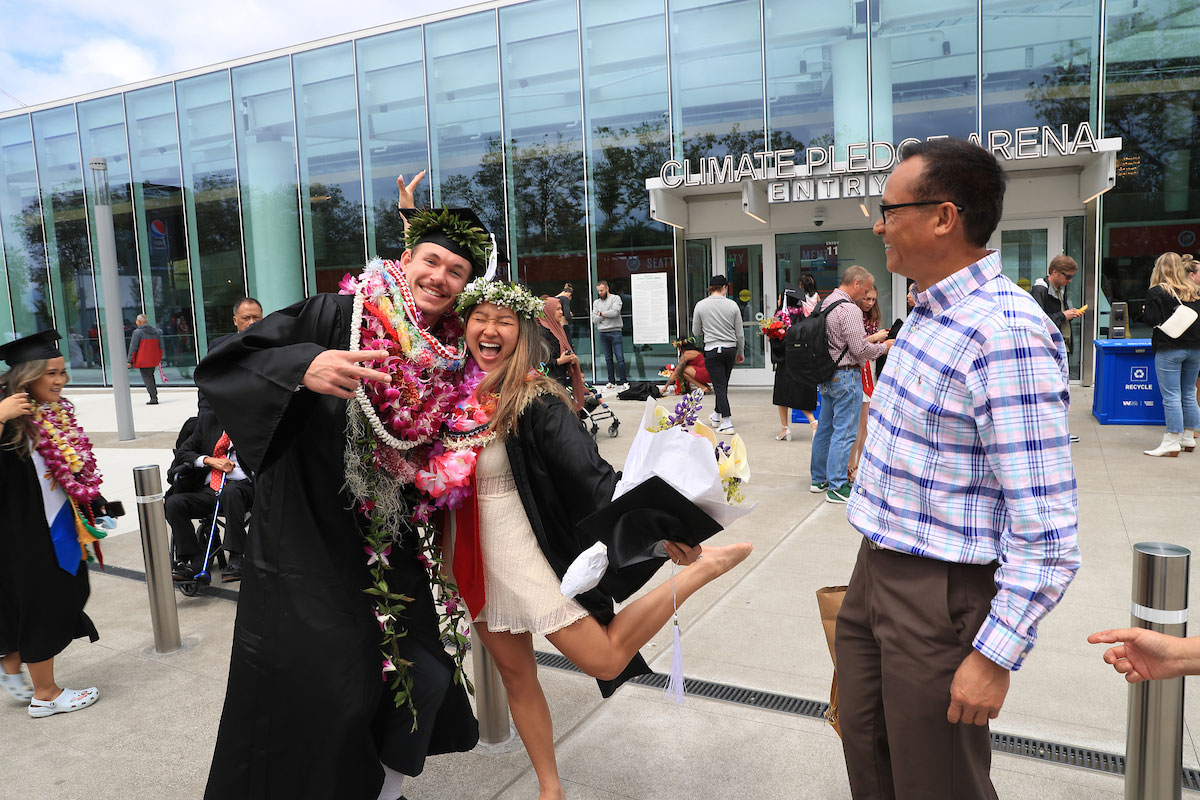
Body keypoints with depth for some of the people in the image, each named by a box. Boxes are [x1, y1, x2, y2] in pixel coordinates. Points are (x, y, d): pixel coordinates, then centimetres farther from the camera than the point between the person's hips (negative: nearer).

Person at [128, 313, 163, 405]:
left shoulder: (137, 332, -10)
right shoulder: (155, 331, 9)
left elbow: (133, 348, -10)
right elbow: (160, 346, 14)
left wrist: (130, 361, -7)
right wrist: (159, 359, 22)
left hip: (143, 361, -6)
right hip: (153, 360, 6)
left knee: (147, 378, -3)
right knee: (150, 376, 22)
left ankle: (154, 398, -8)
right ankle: (155, 395, 23)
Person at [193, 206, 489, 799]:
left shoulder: (450, 358, 3)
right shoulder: (335, 317, -11)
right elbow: (222, 364, -18)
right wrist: (303, 367, -35)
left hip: (394, 550, 6)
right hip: (306, 545, -5)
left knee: (427, 674, 13)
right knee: (320, 695, -4)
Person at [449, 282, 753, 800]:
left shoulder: (535, 399, -16)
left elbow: (591, 475, -20)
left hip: (525, 554, -5)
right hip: (474, 558, 5)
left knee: (606, 660, -3)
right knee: (515, 676, 14)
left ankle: (703, 568, 11)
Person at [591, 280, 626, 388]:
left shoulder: (615, 298, 1)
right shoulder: (596, 302, 13)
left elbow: (615, 312, -16)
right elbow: (594, 319, 3)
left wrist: (601, 313, -4)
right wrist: (607, 315, -8)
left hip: (615, 331, -4)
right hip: (602, 333, 4)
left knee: (620, 358, -6)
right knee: (608, 358, 8)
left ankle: (624, 381, -3)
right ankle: (611, 382, 13)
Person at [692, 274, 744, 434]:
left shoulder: (700, 305, -5)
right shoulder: (732, 305, -3)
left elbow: (696, 332, 4)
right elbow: (740, 333, 3)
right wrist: (741, 352, 16)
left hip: (712, 350, -2)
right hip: (730, 349, 2)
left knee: (719, 385, -1)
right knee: (723, 384, 19)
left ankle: (727, 424, -6)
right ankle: (717, 416, 35)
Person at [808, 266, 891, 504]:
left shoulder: (825, 303, 11)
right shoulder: (850, 310, -18)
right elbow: (860, 349, -18)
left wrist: (867, 338, 15)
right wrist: (884, 346, -2)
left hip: (827, 375, 10)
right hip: (846, 376, -10)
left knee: (825, 428, 16)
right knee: (844, 432, -4)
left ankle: (819, 479, 25)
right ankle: (837, 487, 1)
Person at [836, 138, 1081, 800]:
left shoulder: (1008, 334, -23)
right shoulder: (928, 314, 7)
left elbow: (1046, 529, -24)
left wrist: (996, 657, -21)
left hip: (940, 596, -8)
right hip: (874, 572, 9)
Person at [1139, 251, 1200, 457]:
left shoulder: (1157, 292, -8)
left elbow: (1151, 319, -13)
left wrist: (1144, 312, 7)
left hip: (1168, 349, -6)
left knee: (1171, 396, -5)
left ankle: (1172, 442, -4)